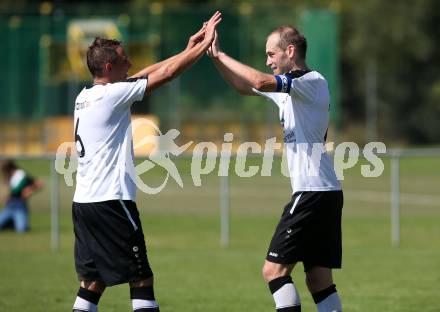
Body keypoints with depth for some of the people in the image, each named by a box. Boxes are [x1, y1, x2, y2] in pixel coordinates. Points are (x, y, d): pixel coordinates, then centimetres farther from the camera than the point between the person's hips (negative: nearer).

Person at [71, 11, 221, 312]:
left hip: (83, 202, 9)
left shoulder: (85, 96, 13)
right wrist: (204, 45, 3)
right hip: (111, 201, -9)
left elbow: (143, 75, 21)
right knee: (141, 279, -4)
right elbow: (166, 73, -7)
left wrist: (187, 50, 22)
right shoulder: (111, 95, -11)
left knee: (93, 281, 10)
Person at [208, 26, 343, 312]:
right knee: (319, 279, 7)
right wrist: (216, 58, 18)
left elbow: (261, 82, -26)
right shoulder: (288, 87, 18)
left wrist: (222, 55, -15)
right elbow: (245, 87, 30)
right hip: (326, 192, 10)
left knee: (275, 269, -10)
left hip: (312, 191, -10)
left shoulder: (313, 82, -11)